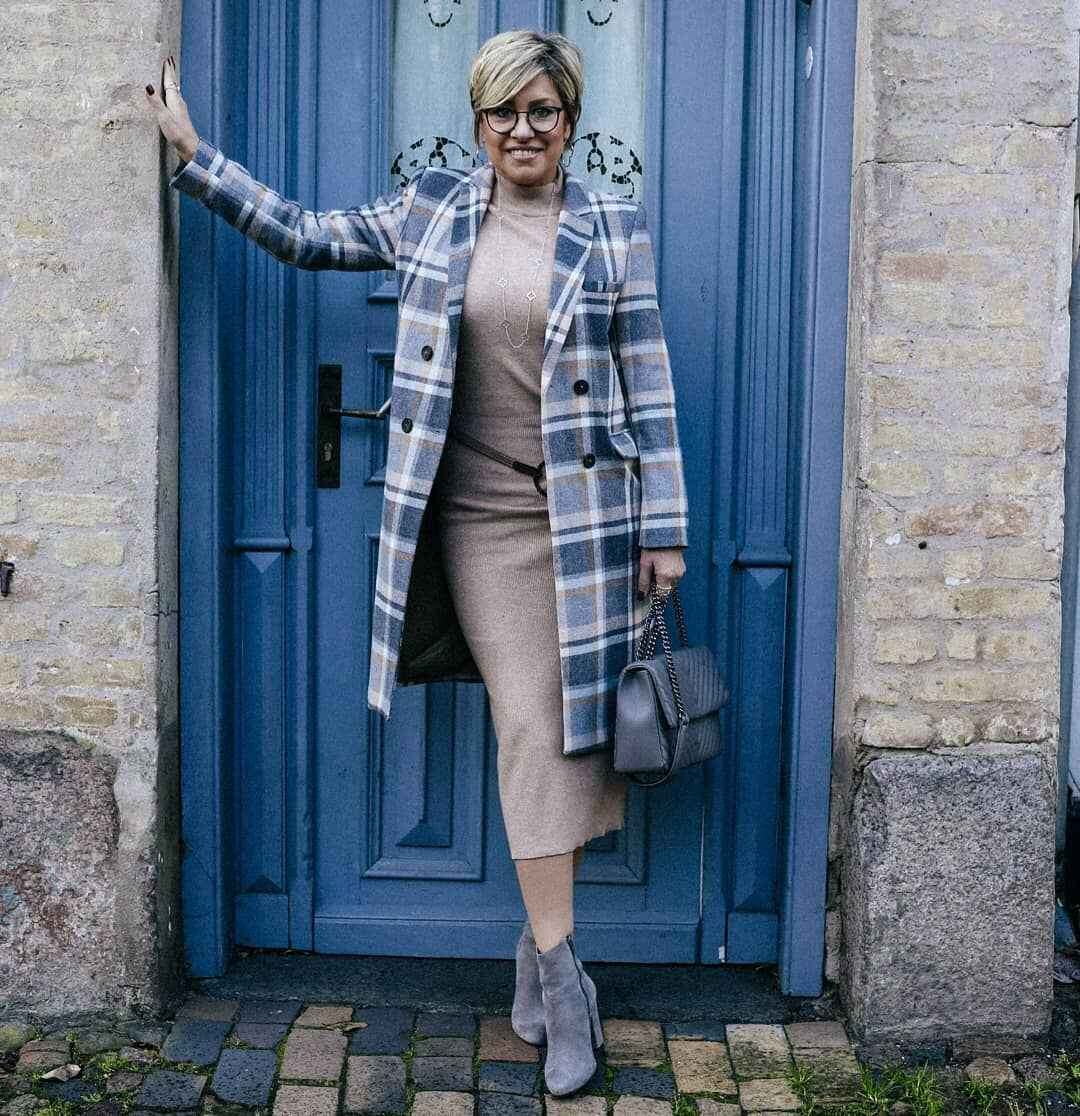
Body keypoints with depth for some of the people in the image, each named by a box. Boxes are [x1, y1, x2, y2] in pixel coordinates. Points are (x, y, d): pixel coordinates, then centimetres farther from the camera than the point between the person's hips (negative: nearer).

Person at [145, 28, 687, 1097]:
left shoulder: (613, 223, 2)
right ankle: (561, 971, 6)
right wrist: (192, 152, 11)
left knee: (579, 724, 6)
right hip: (487, 517, 0)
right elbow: (307, 236, 13)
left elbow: (649, 377, 0)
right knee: (529, 725, -3)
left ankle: (539, 938, 26)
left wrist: (664, 525, -3)